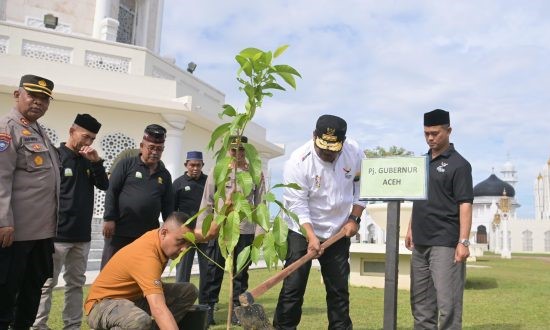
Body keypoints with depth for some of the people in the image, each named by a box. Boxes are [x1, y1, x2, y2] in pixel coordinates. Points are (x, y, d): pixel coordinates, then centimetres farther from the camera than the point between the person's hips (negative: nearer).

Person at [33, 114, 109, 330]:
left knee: (76, 283, 12)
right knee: (47, 284, 0)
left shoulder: (88, 160, 11)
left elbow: (104, 185, 7)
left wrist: (96, 162, -7)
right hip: (58, 234, -6)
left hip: (82, 234, 7)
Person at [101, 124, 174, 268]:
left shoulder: (165, 175, 11)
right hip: (119, 231, -3)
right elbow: (111, 191, -5)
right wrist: (109, 218, -12)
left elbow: (168, 205, 12)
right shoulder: (126, 164, -1)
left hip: (148, 234, 4)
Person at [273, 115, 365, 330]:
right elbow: (297, 203, -22)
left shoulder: (354, 152, -9)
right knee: (293, 287, -5)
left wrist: (354, 218, -2)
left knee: (339, 289, 11)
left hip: (338, 233, 4)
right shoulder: (298, 160, -22)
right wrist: (311, 236, -30)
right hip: (303, 232, -3)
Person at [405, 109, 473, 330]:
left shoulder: (458, 164, -7)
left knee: (447, 302, -7)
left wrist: (463, 241, -19)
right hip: (421, 242, 7)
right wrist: (411, 229, 16)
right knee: (420, 301, 13)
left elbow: (465, 204, -13)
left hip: (445, 243, -7)